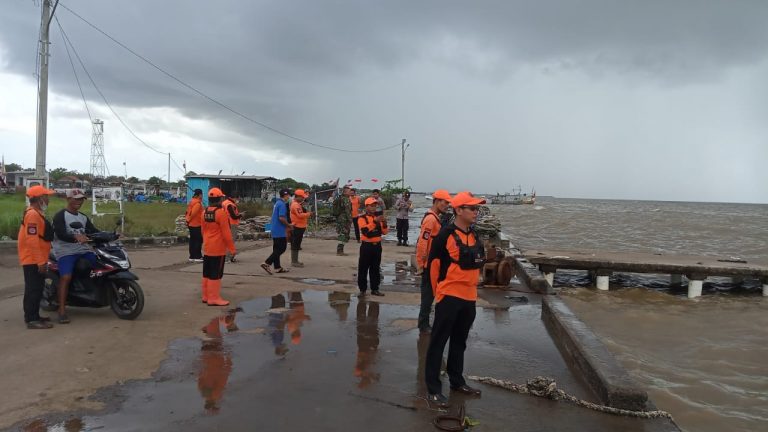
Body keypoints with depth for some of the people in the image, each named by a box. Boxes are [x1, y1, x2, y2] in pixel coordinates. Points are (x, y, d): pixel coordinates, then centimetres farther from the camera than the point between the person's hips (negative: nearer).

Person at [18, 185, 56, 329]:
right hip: (33, 260, -10)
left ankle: (34, 316, 23)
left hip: (35, 260, 10)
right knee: (33, 289, -8)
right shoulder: (33, 214, -18)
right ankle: (32, 320, -5)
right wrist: (40, 261, -25)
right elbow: (32, 240, -24)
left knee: (37, 289, 15)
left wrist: (42, 259, 24)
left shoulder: (36, 213, 16)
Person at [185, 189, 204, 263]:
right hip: (196, 225, -9)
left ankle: (192, 256, 16)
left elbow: (188, 212, 14)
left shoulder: (192, 201, 14)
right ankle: (198, 257, -5)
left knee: (193, 240, 12)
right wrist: (188, 220, -10)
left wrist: (188, 219, 11)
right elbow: (193, 213, -22)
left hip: (191, 224, 10)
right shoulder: (198, 203, -16)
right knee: (199, 240, -5)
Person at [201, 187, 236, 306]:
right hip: (218, 249, -8)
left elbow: (203, 230, 16)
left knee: (207, 273, 14)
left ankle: (206, 296, 22)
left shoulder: (205, 212, 7)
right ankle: (214, 298, 0)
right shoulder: (221, 212, -17)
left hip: (207, 248, 8)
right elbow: (226, 233, -17)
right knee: (216, 274, -3)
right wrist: (232, 248, -10)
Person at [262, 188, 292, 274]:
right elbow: (281, 218, -24)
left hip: (275, 231, 10)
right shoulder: (282, 204, -16)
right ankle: (267, 263, -11)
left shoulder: (277, 203, 15)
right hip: (280, 231, -10)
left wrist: (287, 225, 19)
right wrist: (289, 225, -9)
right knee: (281, 248, -6)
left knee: (277, 249, 11)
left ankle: (277, 267, 16)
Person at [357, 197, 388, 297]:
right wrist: (374, 221, -31)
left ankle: (375, 289, 19)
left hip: (377, 246, 5)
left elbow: (384, 232, 7)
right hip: (366, 246, -5)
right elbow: (365, 230, -24)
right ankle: (362, 289, 8)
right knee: (363, 269, -1)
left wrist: (384, 224, -12)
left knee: (376, 269, 11)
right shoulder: (362, 218, -6)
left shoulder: (378, 217, 10)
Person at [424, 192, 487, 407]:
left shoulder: (474, 235, 9)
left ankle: (457, 381, 33)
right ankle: (433, 389, 7)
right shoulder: (446, 234, -14)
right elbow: (434, 263, -10)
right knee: (438, 342, 0)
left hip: (469, 297, 7)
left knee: (459, 341, 19)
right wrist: (439, 291, -2)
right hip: (449, 296, -7)